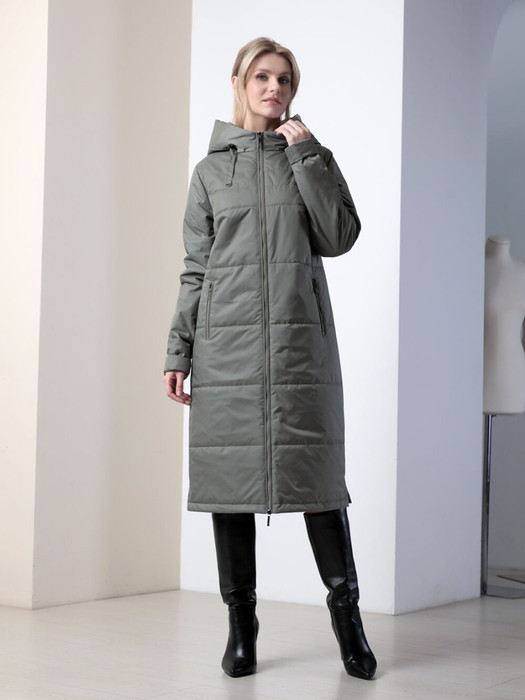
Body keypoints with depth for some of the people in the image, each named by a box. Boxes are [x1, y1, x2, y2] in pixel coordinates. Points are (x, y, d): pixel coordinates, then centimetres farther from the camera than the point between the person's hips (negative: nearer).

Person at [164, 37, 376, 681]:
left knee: (315, 472, -4)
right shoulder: (211, 168, 13)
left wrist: (306, 156, -4)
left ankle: (346, 616, 8)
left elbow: (339, 237, 0)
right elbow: (195, 269, 11)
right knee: (230, 476, 1)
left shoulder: (309, 156, 13)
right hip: (226, 342, 1)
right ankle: (241, 624, 11)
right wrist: (178, 352, 5)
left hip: (298, 338, -1)